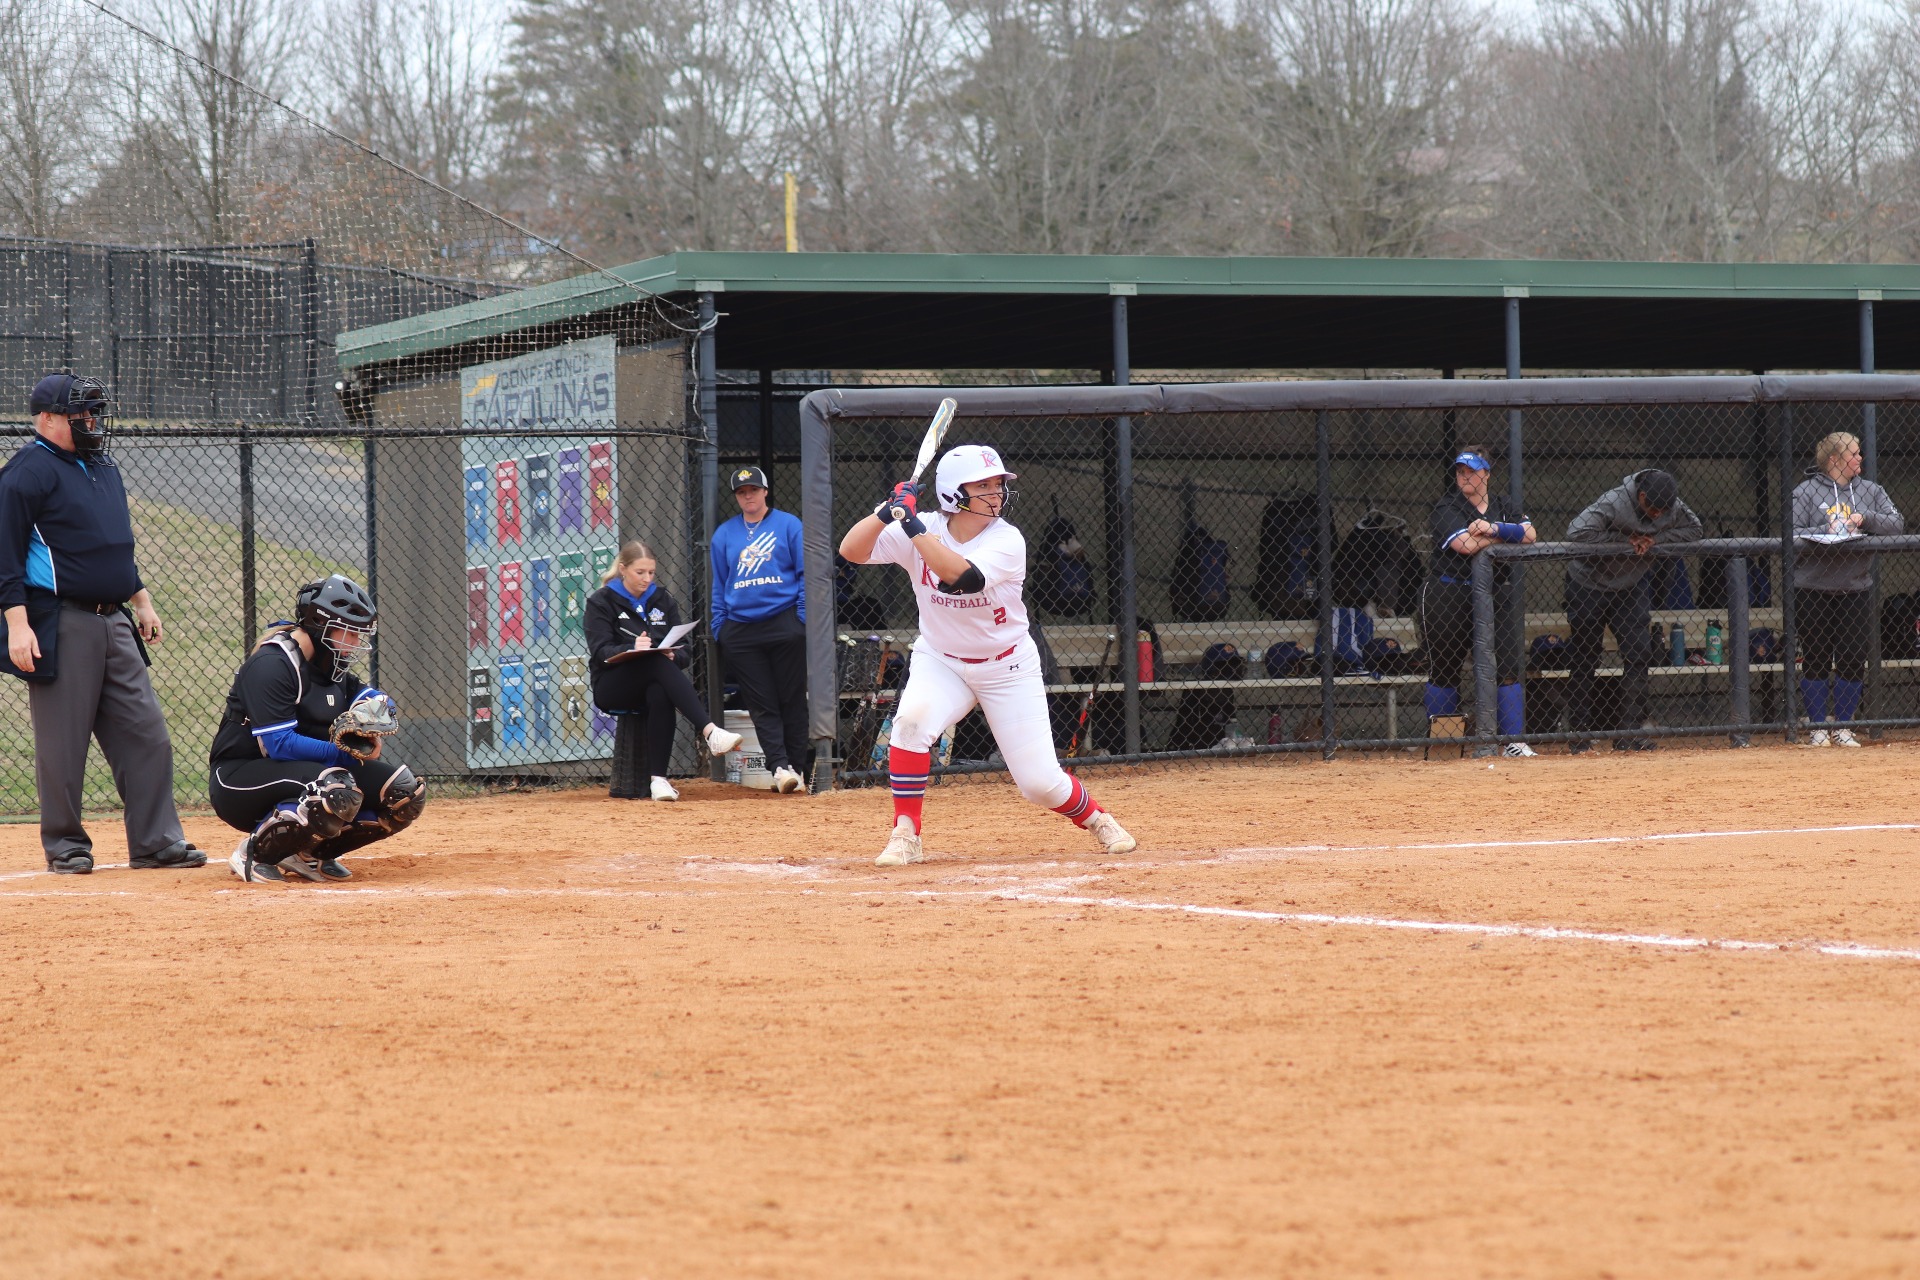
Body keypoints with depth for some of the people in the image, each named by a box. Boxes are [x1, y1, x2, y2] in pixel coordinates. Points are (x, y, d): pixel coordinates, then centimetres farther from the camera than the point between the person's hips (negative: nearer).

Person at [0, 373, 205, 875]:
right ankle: (65, 846, 8)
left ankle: (156, 841, 8)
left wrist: (141, 599, 23)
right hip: (61, 624, -8)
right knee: (63, 740, -2)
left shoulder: (103, 467, 18)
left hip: (114, 622, 8)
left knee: (145, 734, 4)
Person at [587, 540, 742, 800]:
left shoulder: (663, 600, 16)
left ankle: (659, 779, -42)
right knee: (658, 663, -36)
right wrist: (632, 649, -28)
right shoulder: (601, 602, 4)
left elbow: (682, 651, 8)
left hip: (654, 682, 3)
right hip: (612, 688, -3)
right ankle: (710, 731, -52)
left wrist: (672, 655, -16)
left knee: (660, 695, -38)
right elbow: (601, 651, -9)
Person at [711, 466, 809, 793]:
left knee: (792, 701, -1)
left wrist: (803, 619, -6)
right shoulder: (724, 534, 14)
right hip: (740, 629, 3)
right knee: (762, 705, -4)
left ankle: (796, 768, 4)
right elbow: (719, 585, 17)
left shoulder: (789, 525, 5)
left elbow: (805, 573, 3)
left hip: (785, 626, -3)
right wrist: (719, 629, 10)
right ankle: (780, 766, -9)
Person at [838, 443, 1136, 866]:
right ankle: (905, 836, -20)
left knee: (1040, 782, -4)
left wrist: (911, 524, -38)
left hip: (1008, 668, -1)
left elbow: (959, 575, -37)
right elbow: (851, 550, -18)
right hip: (940, 661, 1)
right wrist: (889, 511, -33)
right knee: (912, 718, -31)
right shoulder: (921, 532, -11)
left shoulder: (1007, 541, -19)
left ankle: (1096, 819, 28)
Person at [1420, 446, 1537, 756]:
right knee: (1443, 670, 5)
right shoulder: (1446, 509, -3)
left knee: (1507, 666, -6)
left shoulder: (1503, 506, 11)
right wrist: (1508, 534, -6)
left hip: (1495, 597, 3)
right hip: (1448, 599, -3)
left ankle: (1514, 741, -6)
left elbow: (1529, 535, -3)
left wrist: (1494, 529, -17)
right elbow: (1466, 545, -19)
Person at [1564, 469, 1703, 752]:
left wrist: (1655, 539, -19)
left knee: (1638, 653, -5)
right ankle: (1579, 734, 8)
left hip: (1631, 587, 4)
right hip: (1589, 585, -4)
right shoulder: (1613, 503, -30)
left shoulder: (1674, 508, -14)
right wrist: (1624, 539, -30)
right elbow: (1576, 533, -36)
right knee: (1582, 661, 0)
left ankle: (1629, 732, -2)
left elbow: (1693, 530, -2)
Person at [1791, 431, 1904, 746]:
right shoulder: (1805, 492, -2)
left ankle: (1843, 728, 12)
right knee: (1816, 660, 1)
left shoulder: (1870, 491, 9)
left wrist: (1865, 519, -14)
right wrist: (1826, 531, -21)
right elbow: (1791, 535, -9)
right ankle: (1817, 729, 9)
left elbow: (1897, 524, 1)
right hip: (1814, 591, -3)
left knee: (1853, 661, 2)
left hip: (1856, 588, 3)